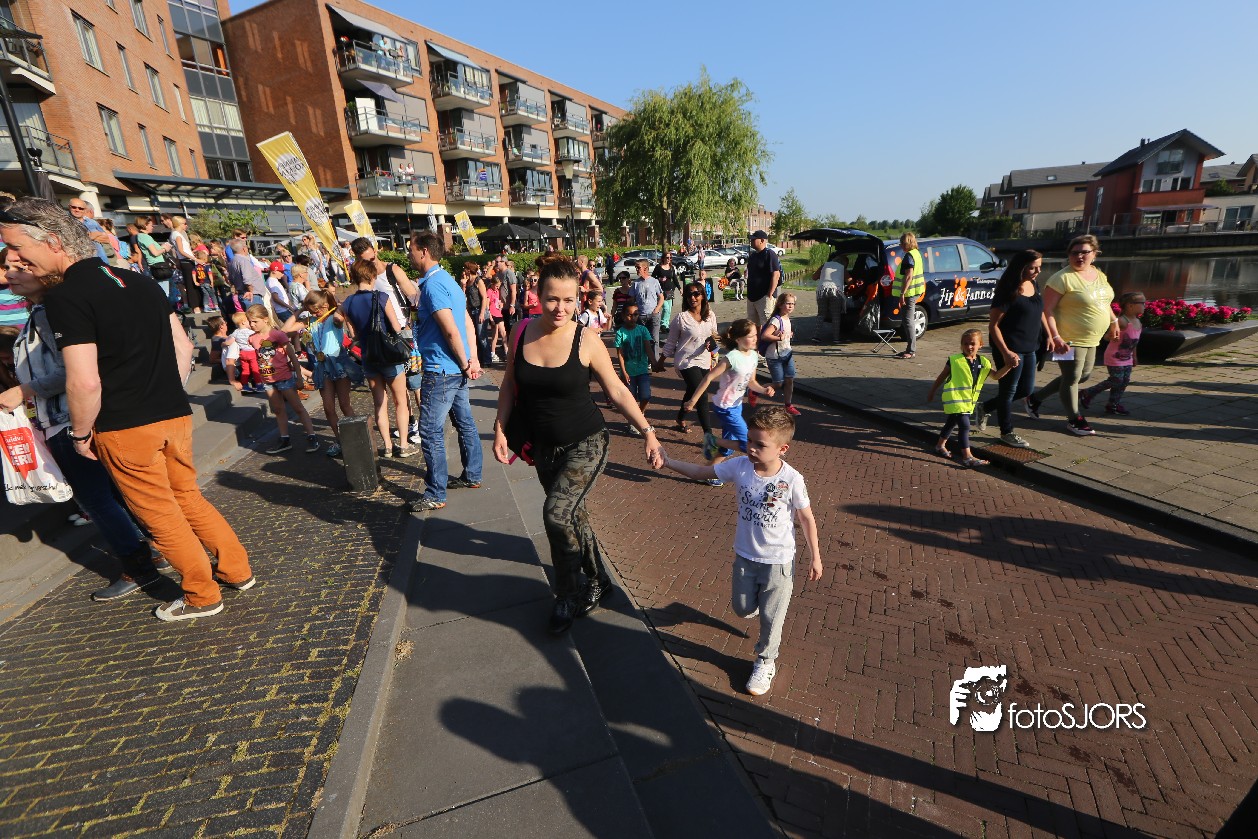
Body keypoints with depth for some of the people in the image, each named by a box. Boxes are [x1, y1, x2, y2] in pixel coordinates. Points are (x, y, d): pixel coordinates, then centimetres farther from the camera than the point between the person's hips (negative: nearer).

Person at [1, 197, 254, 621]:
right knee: (189, 497, 20)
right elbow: (183, 345, 12)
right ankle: (237, 570, 28)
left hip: (125, 428, -7)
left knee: (160, 515, 8)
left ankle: (203, 595, 20)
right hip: (175, 416, 7)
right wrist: (167, 397, 17)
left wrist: (80, 433, -4)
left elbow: (85, 383, -19)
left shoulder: (65, 297, -14)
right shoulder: (140, 281, 9)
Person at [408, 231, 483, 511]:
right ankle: (472, 476, 30)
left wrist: (464, 364, -12)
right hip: (457, 369, 10)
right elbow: (469, 324, 13)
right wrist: (472, 359, 7)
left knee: (430, 430, -3)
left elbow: (451, 331, -23)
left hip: (441, 370, -10)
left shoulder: (433, 284, -16)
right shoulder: (448, 280, 14)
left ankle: (435, 494, 4)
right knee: (465, 422, 17)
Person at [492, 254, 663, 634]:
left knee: (557, 512, -20)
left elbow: (617, 391, -7)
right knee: (572, 515, 16)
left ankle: (568, 597, 6)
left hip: (585, 443, -4)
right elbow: (509, 385, 7)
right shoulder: (522, 333, -6)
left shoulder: (586, 341, -15)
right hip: (544, 446, 5)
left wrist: (647, 431, -13)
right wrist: (500, 429, -1)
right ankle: (598, 581, 41)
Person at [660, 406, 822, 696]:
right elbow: (701, 472, -6)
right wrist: (668, 461, -19)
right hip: (744, 556, 4)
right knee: (741, 608, 21)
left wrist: (815, 558, -2)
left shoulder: (792, 479, -23)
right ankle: (760, 605, 56)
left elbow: (806, 518, -9)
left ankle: (766, 662, 38)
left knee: (771, 617, 11)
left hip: (778, 561, -3)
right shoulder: (739, 466, -16)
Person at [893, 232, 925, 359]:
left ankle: (911, 351, -7)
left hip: (909, 293, -10)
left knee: (908, 321, -8)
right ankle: (911, 349, 21)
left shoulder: (908, 256, -15)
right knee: (909, 320, 15)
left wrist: (902, 293, -25)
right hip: (915, 291, 10)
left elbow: (909, 276, -23)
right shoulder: (917, 253, 16)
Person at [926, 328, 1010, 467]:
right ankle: (967, 457, -13)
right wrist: (932, 392, 3)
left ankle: (940, 445, 39)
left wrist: (1009, 366, -9)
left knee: (952, 422, 21)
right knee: (964, 425, -14)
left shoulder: (983, 362, 5)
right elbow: (941, 377, -2)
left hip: (968, 401, 7)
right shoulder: (955, 360, -10)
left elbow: (996, 375, 8)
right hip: (955, 398, -7)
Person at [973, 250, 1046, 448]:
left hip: (1029, 348, 8)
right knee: (1009, 390, 6)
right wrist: (1005, 352, -25)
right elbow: (993, 325, -19)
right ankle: (1007, 433, 22)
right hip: (1010, 349, -8)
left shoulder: (1034, 285, 6)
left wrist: (1048, 336, 12)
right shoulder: (1008, 292, -17)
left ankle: (985, 407, 32)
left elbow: (1040, 313, 21)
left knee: (1026, 390, 16)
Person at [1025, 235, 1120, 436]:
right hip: (1070, 340, -9)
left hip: (1091, 340, 9)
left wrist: (1114, 321, 22)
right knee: (1072, 378, 2)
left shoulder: (1099, 274, 9)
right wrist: (1055, 338, -26)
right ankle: (1074, 419, 17)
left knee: (1083, 376, 18)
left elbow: (1103, 301, 26)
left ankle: (1036, 398, 28)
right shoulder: (1062, 278, -17)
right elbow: (1047, 310, -21)